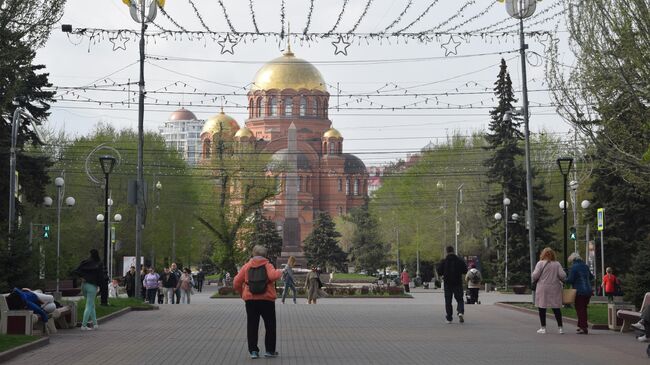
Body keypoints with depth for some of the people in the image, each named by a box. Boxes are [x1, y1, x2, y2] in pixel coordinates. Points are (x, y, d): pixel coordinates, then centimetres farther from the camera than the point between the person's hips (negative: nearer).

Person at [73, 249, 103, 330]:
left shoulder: (86, 262, 3)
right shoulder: (99, 264, -6)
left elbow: (76, 271, -4)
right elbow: (101, 276, -12)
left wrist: (82, 277, 1)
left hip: (84, 285, 5)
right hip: (92, 286, -5)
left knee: (92, 305, 18)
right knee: (89, 306, 0)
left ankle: (95, 324, 19)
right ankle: (84, 325, -6)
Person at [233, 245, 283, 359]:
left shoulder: (246, 266, 6)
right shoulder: (267, 265, -1)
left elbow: (236, 283, 2)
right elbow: (273, 276, -22)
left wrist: (242, 292, 18)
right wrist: (279, 272, -2)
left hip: (250, 299, 2)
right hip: (267, 299, -2)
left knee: (252, 326, 8)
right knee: (270, 326, 11)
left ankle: (253, 351, 4)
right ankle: (270, 350, 12)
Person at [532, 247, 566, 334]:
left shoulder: (540, 263, -5)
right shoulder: (557, 264, 3)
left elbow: (535, 275, -11)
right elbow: (562, 275, -5)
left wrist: (534, 281, 10)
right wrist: (562, 282, 15)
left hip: (543, 288, -3)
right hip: (555, 289, 3)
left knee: (542, 308, 5)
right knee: (556, 308, 8)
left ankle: (543, 328, 4)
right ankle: (560, 328, 8)